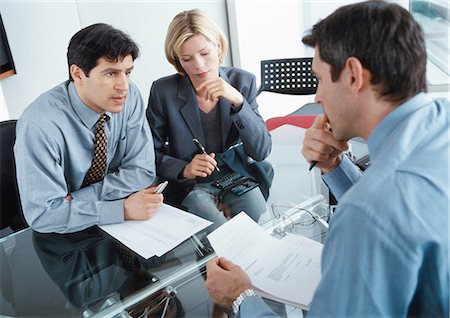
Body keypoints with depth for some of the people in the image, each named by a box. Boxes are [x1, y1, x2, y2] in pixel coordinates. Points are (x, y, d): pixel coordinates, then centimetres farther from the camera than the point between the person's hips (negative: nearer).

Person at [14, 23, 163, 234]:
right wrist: (123, 209, -26)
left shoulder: (129, 97, -11)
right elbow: (42, 214, -22)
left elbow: (142, 171, -7)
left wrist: (76, 200, -17)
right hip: (63, 238, -3)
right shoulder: (39, 125, -23)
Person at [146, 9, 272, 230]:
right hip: (189, 186, -2)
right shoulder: (163, 91, -11)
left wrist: (238, 101, -25)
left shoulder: (242, 81, -7)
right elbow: (152, 154, -3)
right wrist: (184, 169, -22)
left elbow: (261, 151, -12)